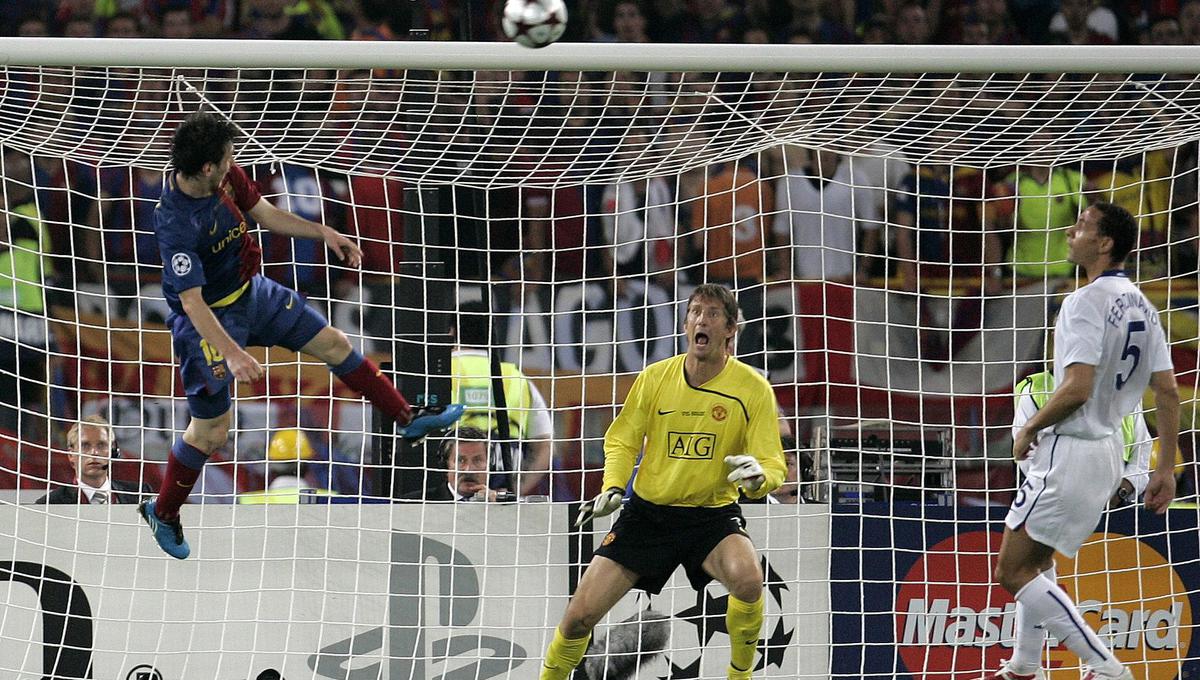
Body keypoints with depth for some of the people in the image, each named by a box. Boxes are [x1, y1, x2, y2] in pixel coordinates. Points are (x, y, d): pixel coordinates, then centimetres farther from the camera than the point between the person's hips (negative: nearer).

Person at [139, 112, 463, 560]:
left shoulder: (228, 177, -12)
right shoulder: (174, 224, -35)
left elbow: (266, 215, 7)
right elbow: (192, 302, -37)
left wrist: (323, 233, -1)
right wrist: (231, 353, -45)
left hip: (250, 291, 8)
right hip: (208, 318, -8)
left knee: (333, 343, 15)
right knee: (211, 430, -1)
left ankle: (409, 421, 32)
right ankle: (162, 513, 23)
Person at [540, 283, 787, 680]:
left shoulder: (752, 388, -10)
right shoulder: (655, 378, -3)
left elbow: (773, 466, -9)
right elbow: (622, 441, 10)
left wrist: (758, 476, -33)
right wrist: (613, 488, -8)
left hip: (713, 514, -2)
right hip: (649, 512, 2)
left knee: (747, 578, -35)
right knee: (580, 615, -6)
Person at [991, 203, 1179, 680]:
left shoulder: (1087, 302, -18)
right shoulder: (1140, 305, 9)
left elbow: (1077, 388, -26)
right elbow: (1168, 392, 9)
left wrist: (1029, 429, -10)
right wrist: (1165, 469, 12)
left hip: (1070, 450, -10)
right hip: (1109, 449, 10)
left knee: (1012, 571, -5)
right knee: (1035, 560, 25)